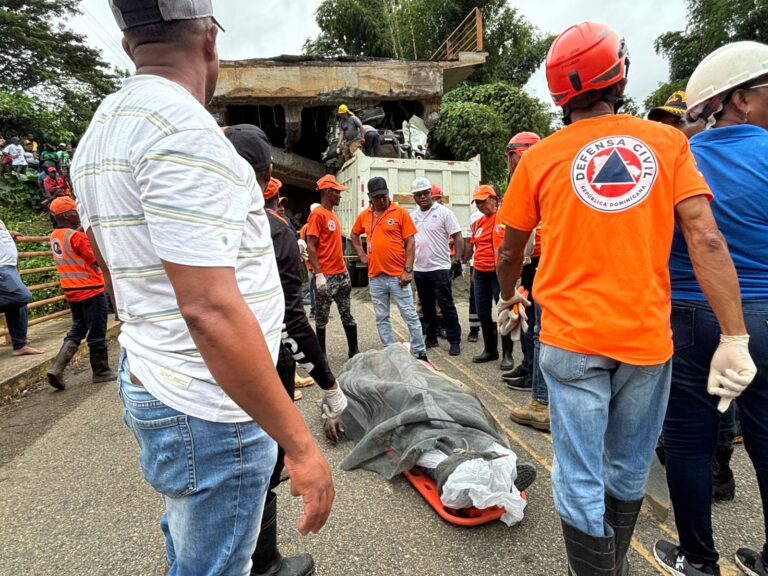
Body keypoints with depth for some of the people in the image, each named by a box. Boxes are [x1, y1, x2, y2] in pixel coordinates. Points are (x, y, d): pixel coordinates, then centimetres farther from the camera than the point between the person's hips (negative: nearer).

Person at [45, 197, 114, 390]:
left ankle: (57, 367, 8)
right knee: (97, 333, 4)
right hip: (91, 291, -8)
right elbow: (97, 260, -16)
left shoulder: (54, 236, 7)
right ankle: (101, 372, 15)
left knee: (77, 330, 19)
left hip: (71, 292, 8)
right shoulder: (77, 236, -18)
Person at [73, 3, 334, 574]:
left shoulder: (99, 133, 10)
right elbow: (210, 311, -28)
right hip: (209, 408, -9)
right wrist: (300, 444, -22)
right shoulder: (187, 130, -20)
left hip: (144, 382, 9)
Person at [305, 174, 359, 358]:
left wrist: (343, 268, 16)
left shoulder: (333, 214, 15)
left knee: (347, 315, 12)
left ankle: (354, 352, 21)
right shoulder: (317, 214, -10)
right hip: (326, 276, -8)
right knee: (321, 318, 4)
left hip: (342, 274, 8)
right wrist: (318, 274, -22)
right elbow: (311, 246, -16)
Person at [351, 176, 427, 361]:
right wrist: (362, 255, 12)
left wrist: (408, 269, -12)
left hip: (397, 275, -4)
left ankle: (420, 354, 13)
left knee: (410, 316, 2)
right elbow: (354, 235, 26)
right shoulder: (364, 216, 8)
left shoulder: (400, 212, -4)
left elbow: (410, 242, -5)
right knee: (382, 318, 10)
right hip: (375, 276, 4)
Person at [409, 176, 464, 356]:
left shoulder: (444, 212, -5)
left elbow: (457, 237, -6)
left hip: (439, 268, -5)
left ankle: (454, 341, 9)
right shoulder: (412, 216, 11)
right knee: (427, 306, 14)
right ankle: (431, 338, 27)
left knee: (446, 306, -1)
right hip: (419, 269, 6)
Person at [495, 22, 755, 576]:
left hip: (571, 339, -2)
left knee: (581, 479, 7)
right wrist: (735, 338, -5)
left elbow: (511, 251, 8)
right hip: (646, 337, 3)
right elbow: (706, 240, -6)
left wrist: (509, 300, 26)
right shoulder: (668, 142, 2)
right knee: (628, 469, 21)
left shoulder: (540, 157, 0)